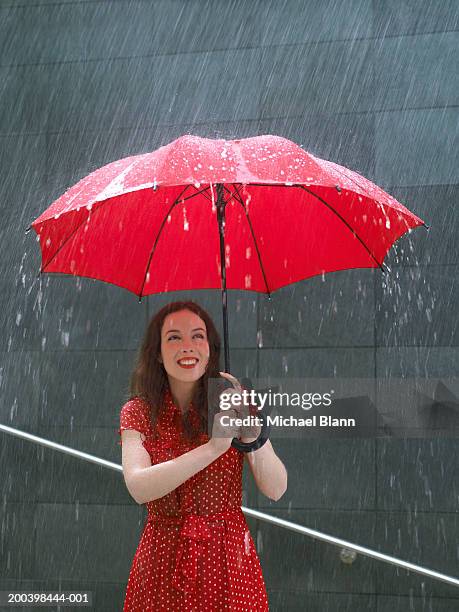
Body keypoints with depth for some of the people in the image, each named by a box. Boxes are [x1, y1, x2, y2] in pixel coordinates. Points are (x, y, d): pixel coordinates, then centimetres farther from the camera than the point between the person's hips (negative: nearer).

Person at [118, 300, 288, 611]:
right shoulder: (138, 412, -2)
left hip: (228, 560, 0)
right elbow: (138, 488, -19)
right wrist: (211, 448, -30)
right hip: (163, 559, 0)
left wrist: (254, 437, -29)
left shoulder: (231, 405, -1)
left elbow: (276, 490, -10)